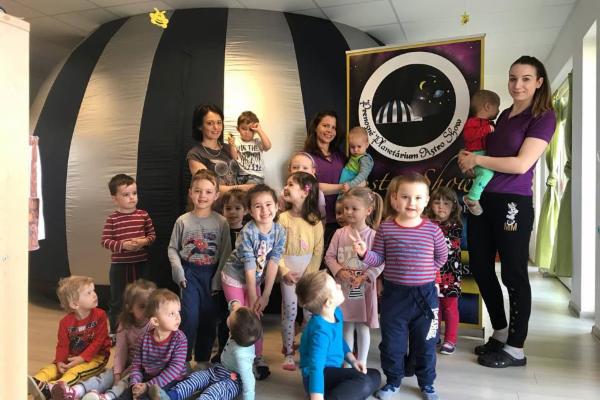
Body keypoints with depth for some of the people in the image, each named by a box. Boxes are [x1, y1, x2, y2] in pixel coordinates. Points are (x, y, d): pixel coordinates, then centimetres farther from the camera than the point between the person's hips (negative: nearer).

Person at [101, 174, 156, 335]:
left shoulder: (143, 215, -1)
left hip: (140, 263, 2)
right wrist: (122, 245, -22)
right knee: (117, 301, 10)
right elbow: (105, 241, -8)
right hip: (119, 265, -2)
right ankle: (115, 332, 26)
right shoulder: (112, 219, -7)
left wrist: (144, 241, -16)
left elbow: (152, 235, 4)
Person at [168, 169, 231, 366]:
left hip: (211, 273, 1)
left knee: (209, 318, 9)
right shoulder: (182, 221, -2)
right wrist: (178, 272, -8)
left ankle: (203, 360, 26)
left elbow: (226, 252, -3)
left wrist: (217, 280, -7)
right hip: (190, 273, -1)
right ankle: (183, 359, 13)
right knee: (190, 317, -6)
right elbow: (173, 248, 4)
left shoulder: (221, 222, -4)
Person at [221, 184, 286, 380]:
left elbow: (272, 264, -14)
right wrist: (253, 298, -18)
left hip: (255, 280, 4)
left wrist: (265, 296, -14)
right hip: (235, 278, -4)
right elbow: (249, 267, -24)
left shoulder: (279, 231, -15)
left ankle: (258, 358, 26)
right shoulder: (247, 232, -28)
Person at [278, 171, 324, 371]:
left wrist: (309, 275, -12)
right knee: (289, 312, 7)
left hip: (309, 273, 0)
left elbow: (318, 251, -5)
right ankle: (288, 353, 22)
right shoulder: (283, 218, -5)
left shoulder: (315, 221, -6)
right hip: (288, 273, 0)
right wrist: (284, 271, -17)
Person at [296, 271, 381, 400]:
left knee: (374, 376, 13)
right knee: (363, 381, -28)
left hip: (333, 371, 10)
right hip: (320, 377, -10)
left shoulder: (337, 313, -2)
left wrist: (353, 361, 5)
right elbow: (316, 368, -39)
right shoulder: (321, 331, -30)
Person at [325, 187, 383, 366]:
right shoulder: (340, 233, -1)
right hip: (343, 287, 2)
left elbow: (379, 263, -11)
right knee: (347, 326, 14)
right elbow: (330, 256, 1)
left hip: (364, 288, -2)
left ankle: (361, 363, 28)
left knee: (363, 328, 11)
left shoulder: (373, 235, -10)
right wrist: (340, 272, -14)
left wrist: (363, 277, -19)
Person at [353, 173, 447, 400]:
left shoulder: (432, 229, -6)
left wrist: (424, 272, 3)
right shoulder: (385, 229, -7)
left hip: (425, 294, 0)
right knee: (391, 342, 11)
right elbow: (378, 259, -2)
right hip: (394, 294, 0)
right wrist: (364, 253, -20)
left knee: (425, 343, 15)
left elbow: (442, 257, 9)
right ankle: (393, 381, 33)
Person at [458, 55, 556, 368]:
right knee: (480, 268, 12)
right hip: (483, 199, 8)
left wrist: (476, 159, -9)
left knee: (513, 274, 2)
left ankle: (515, 349, 18)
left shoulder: (544, 117, -5)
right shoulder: (504, 115, 17)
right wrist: (468, 158, 6)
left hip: (513, 204, -8)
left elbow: (521, 164, -16)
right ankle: (500, 334, 31)